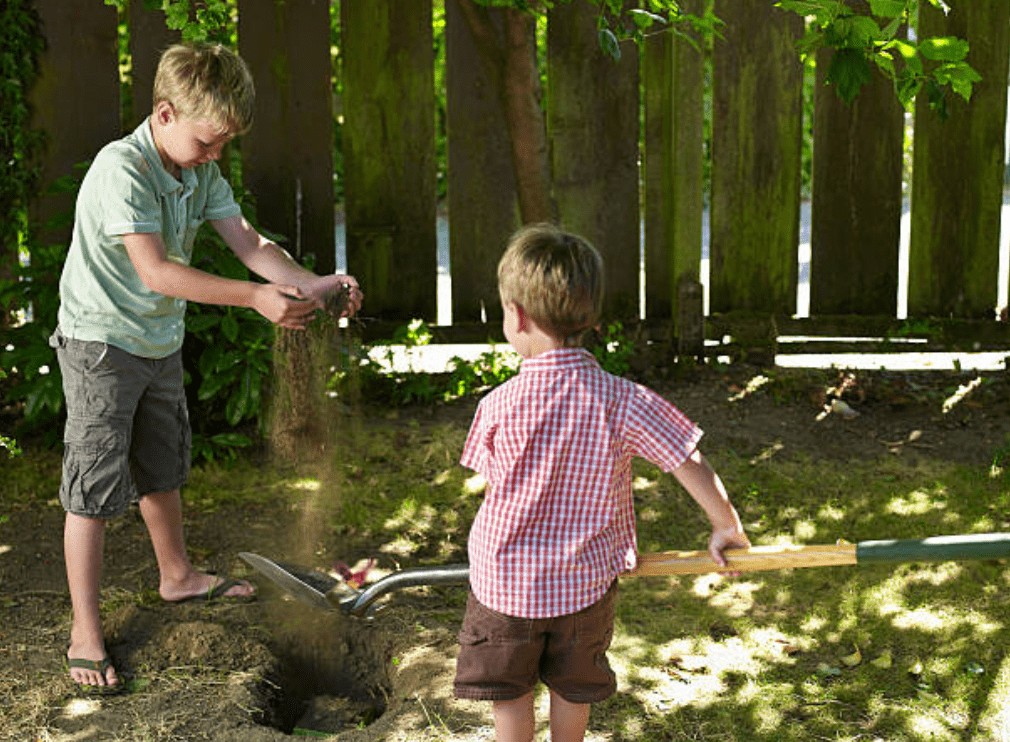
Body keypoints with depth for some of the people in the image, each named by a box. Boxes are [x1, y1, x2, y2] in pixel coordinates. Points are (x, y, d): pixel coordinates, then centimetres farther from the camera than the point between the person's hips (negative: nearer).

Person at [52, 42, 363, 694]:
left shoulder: (201, 169, -1)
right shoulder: (122, 170, -26)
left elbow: (248, 242, -1)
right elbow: (156, 271, -33)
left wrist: (314, 285, -18)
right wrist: (256, 297, -38)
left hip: (161, 341, 8)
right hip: (101, 344, -8)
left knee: (163, 469, 24)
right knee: (93, 492, -3)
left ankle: (177, 575, 45)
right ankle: (85, 637, 6)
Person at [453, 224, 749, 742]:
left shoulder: (498, 406, -18)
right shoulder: (622, 401, -18)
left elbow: (494, 490, -4)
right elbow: (693, 467, -16)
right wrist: (727, 529, 2)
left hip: (505, 578, -1)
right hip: (584, 581, 1)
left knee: (511, 691, 20)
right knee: (574, 689, 24)